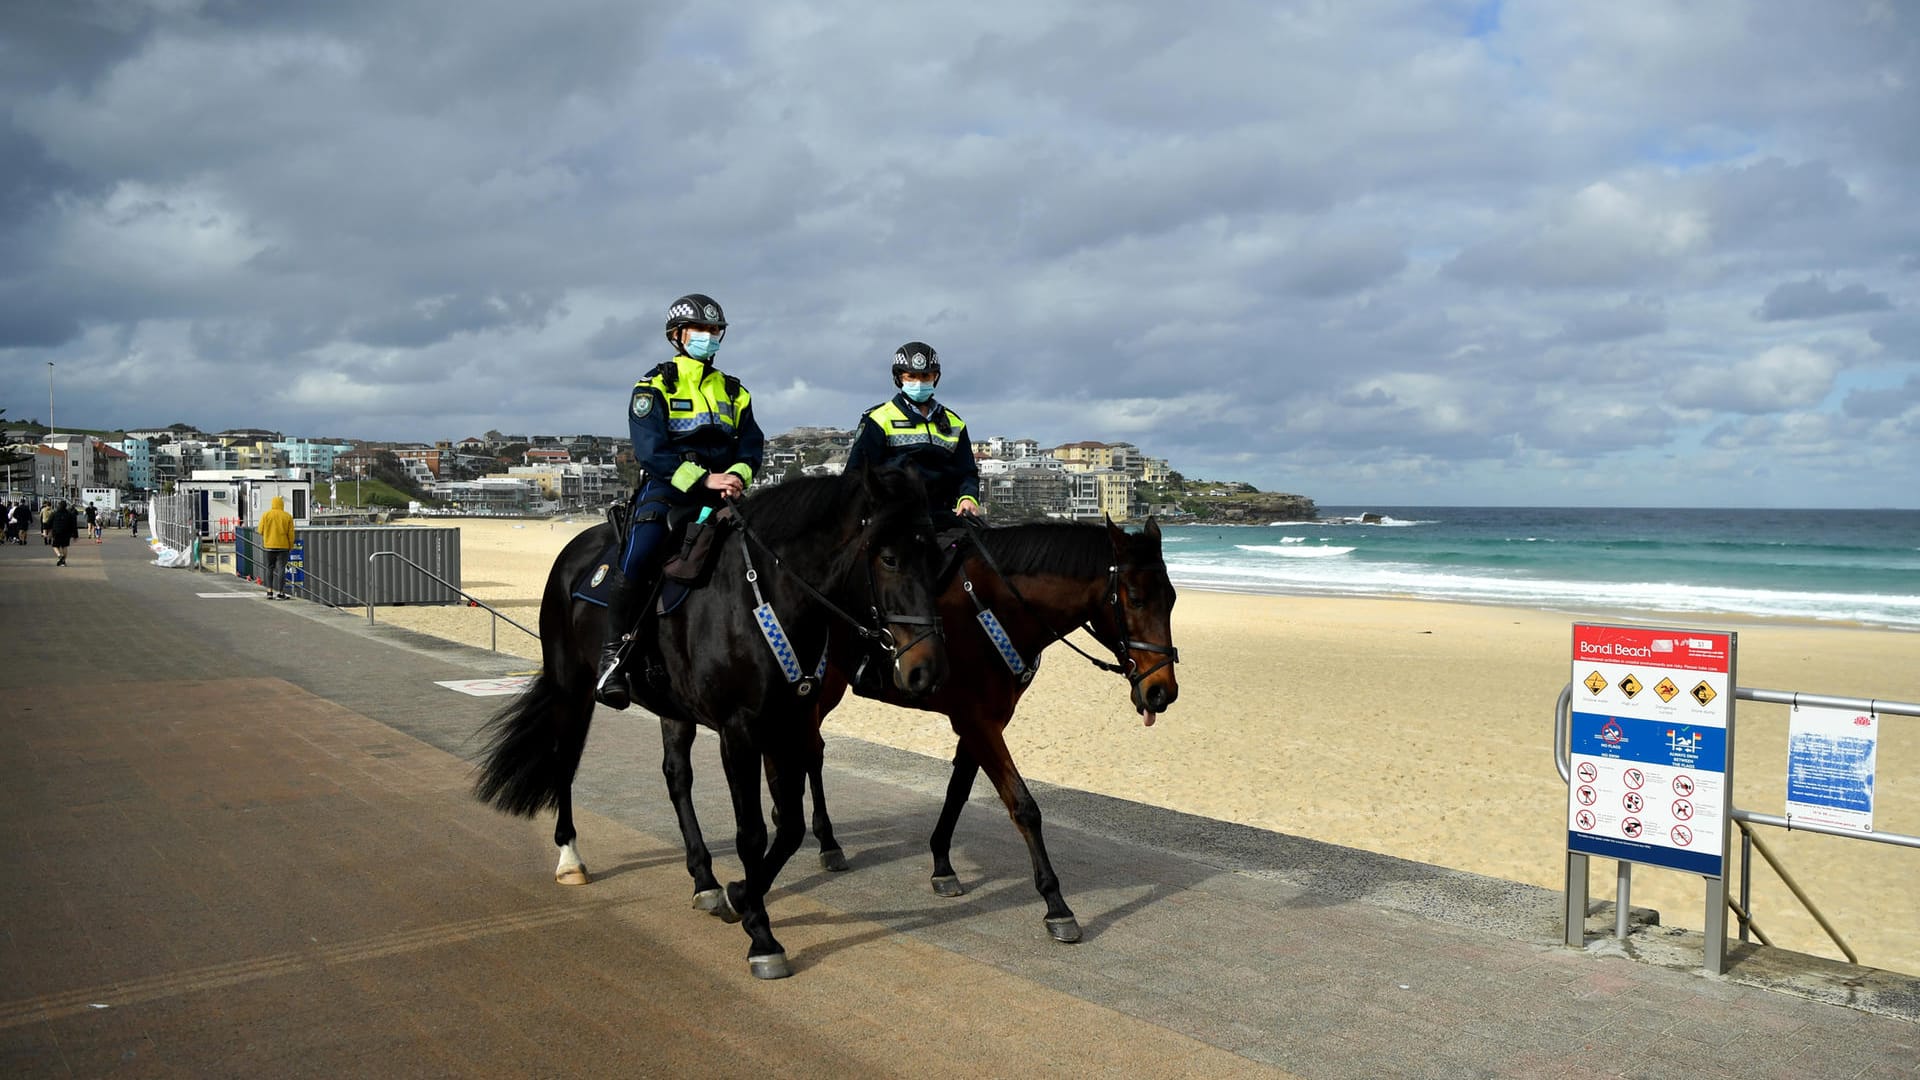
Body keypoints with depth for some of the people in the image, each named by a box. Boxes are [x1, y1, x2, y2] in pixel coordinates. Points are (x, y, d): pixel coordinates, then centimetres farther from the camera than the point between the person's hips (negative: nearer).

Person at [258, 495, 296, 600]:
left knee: (270, 568, 12)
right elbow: (291, 533, -3)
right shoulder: (287, 516, -3)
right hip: (283, 546, -1)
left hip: (269, 545, 1)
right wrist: (291, 546, 7)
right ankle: (280, 593, -4)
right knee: (281, 569, -1)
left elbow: (261, 530, 0)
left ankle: (269, 592, 8)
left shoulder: (266, 515, -2)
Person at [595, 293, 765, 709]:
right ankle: (615, 652, -19)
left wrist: (737, 476, -13)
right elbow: (651, 449, -9)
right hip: (666, 488, -5)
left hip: (721, 491, 5)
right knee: (639, 558, -28)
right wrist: (703, 479, -20)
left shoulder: (734, 391, 20)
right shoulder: (655, 386, 4)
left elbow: (752, 444, 10)